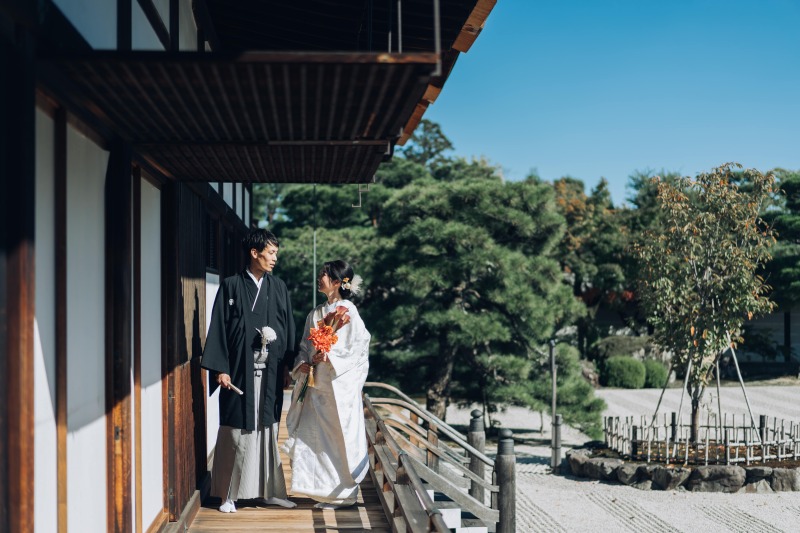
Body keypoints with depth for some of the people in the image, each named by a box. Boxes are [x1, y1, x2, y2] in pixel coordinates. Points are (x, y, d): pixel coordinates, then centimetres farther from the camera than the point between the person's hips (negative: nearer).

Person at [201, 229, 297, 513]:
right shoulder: (231, 286, -1)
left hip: (270, 372, 4)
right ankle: (229, 494, 8)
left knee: (266, 430, 8)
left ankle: (267, 490, 16)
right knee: (237, 430, 0)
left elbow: (289, 329, 12)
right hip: (239, 370, -3)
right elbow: (218, 327, -4)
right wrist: (220, 368, -10)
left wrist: (287, 366, 6)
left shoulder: (279, 287, 10)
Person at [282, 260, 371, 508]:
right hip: (316, 385, 6)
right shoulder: (315, 314, 13)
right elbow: (305, 346, 16)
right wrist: (302, 363, -4)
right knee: (311, 436, 5)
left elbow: (359, 348, -10)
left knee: (340, 438, 1)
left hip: (340, 385, -6)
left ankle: (342, 493, 13)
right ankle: (321, 489, 16)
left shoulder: (348, 311, -7)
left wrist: (331, 357, -20)